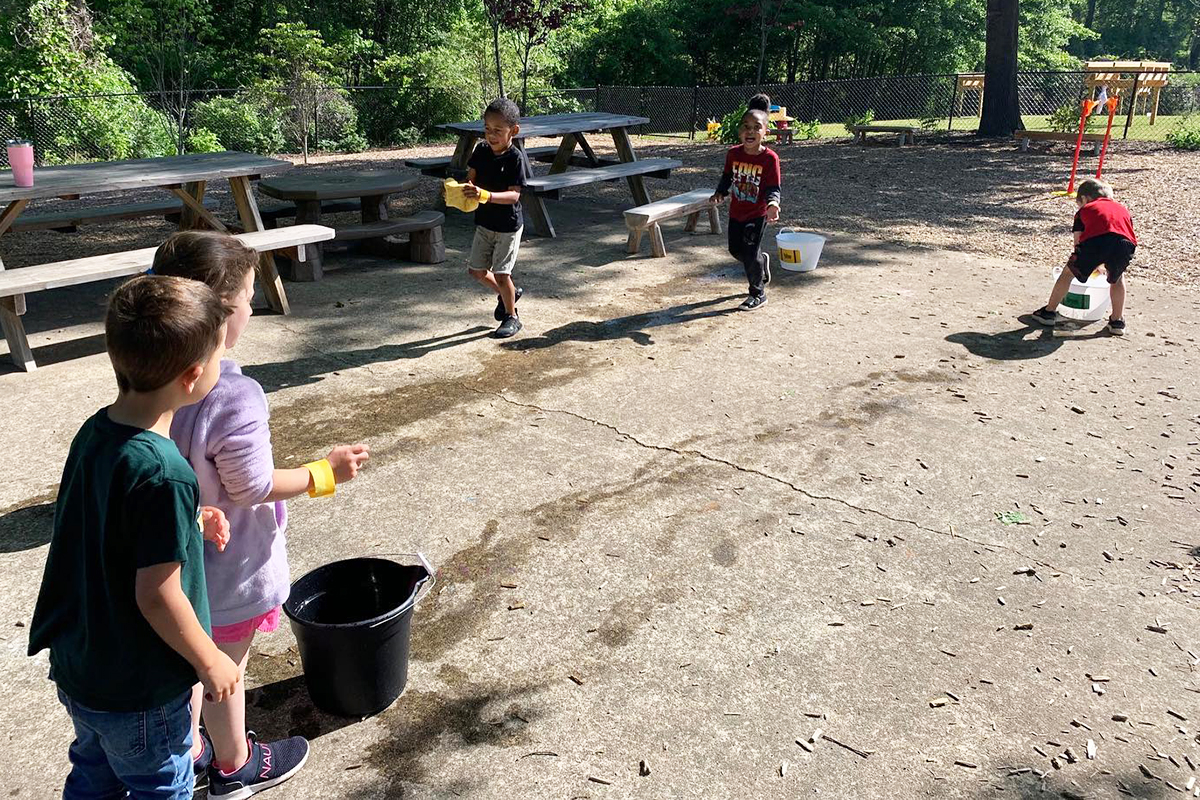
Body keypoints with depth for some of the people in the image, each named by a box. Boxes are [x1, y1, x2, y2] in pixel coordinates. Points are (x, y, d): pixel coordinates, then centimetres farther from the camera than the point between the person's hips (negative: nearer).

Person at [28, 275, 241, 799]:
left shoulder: (93, 433, -8)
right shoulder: (163, 474, -32)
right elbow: (156, 594, -27)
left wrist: (185, 524, 5)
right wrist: (211, 662, -13)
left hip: (76, 665, 7)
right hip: (139, 694, -7)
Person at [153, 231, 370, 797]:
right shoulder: (235, 395, -32)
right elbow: (252, 486, -24)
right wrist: (327, 471, -12)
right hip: (229, 566, -7)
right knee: (226, 667, 15)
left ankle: (188, 747, 47)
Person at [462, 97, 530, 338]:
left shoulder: (515, 158, -19)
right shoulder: (481, 151, -2)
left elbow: (514, 195, -26)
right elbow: (471, 179, -2)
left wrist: (486, 195, -41)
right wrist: (460, 189, -25)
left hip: (508, 225, -6)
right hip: (484, 222, 6)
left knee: (501, 273, -1)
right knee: (477, 271, 13)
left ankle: (511, 317, 20)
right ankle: (509, 293, 39)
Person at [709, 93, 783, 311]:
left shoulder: (769, 158, -19)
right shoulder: (733, 154, -5)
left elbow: (773, 188, -17)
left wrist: (772, 204, -35)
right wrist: (720, 193, -7)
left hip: (757, 213, -5)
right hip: (736, 211, 6)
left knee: (750, 253, -5)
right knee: (735, 249, 16)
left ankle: (758, 294, 13)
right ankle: (762, 261, 48)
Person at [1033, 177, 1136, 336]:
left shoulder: (1084, 210, 32)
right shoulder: (1123, 209, 40)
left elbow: (1078, 242, 29)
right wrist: (1103, 264, 53)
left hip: (1095, 240, -3)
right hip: (1125, 244, 3)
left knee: (1069, 272, 20)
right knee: (1117, 278, 30)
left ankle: (1049, 311, 28)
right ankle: (1117, 321, 29)